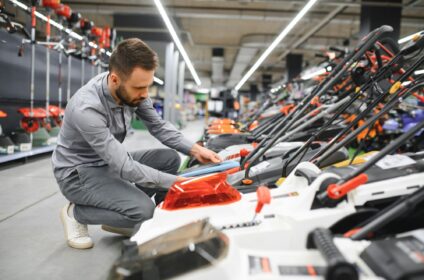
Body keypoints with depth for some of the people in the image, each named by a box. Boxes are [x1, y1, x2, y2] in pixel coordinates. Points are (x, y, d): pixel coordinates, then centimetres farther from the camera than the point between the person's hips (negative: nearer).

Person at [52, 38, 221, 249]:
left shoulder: (131, 89, -13)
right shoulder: (86, 108, -34)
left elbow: (158, 126, -2)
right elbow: (124, 167, -34)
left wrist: (194, 149, -15)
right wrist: (177, 182, -33)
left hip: (110, 162, 8)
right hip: (78, 172, -7)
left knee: (170, 159, -5)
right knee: (143, 209, -26)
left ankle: (115, 217, 7)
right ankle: (75, 212, 1)